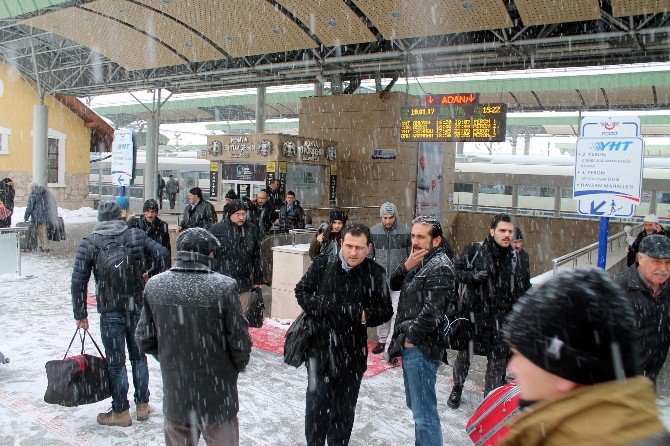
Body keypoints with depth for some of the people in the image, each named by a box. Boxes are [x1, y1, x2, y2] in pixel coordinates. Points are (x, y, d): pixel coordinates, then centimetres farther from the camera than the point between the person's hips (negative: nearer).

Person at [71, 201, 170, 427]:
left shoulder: (89, 244, -5)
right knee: (138, 356, 16)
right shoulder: (136, 236, -2)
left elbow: (78, 281, -6)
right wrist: (151, 278, 6)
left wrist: (80, 314, 2)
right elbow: (162, 255, -9)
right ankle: (142, 405, 27)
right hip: (138, 309, 2)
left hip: (110, 312, -2)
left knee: (116, 362, 8)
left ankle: (120, 412, 20)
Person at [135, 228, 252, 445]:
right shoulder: (224, 287, -20)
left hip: (174, 396, 3)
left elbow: (144, 339, -1)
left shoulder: (154, 285, -9)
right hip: (217, 398, -3)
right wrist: (237, 367, 6)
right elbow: (240, 342, -15)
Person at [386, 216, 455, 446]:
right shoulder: (421, 260, 13)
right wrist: (406, 266, -6)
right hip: (410, 344, 10)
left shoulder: (440, 267, -16)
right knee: (415, 404, 21)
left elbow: (431, 311, -22)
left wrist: (411, 338, -13)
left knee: (424, 412, -5)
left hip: (421, 348, -10)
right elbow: (393, 283, 12)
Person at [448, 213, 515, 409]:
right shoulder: (474, 250, -9)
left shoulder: (514, 257, 3)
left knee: (498, 358, 8)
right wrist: (473, 276, -21)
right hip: (474, 312, -3)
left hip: (500, 314, 3)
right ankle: (457, 389, 36)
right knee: (465, 354, 11)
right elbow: (456, 271, -4)